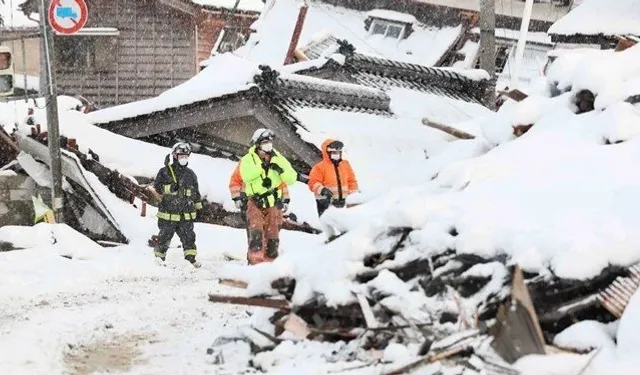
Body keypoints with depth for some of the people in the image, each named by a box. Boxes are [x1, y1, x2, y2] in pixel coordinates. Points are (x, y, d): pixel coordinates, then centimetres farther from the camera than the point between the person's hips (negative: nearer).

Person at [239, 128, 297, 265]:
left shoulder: (278, 159, 7)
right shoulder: (248, 159, 0)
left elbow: (292, 179, 1)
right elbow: (246, 175, -20)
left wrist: (281, 170, -16)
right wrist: (262, 167, -27)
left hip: (273, 204, 3)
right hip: (255, 203, -3)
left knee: (272, 236, 6)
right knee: (256, 231, -19)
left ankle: (270, 262, 16)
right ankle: (255, 260, -22)